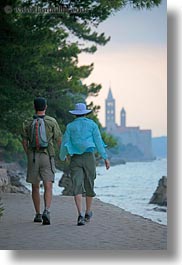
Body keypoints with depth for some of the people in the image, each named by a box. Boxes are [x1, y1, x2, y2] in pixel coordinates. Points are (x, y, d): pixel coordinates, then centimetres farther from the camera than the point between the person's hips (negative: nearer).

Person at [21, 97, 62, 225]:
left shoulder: (27, 123, 3)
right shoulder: (52, 121, -3)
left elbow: (24, 142, 9)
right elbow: (59, 141, 2)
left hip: (32, 157, 2)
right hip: (47, 157, -2)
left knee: (35, 187, 14)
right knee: (48, 187, -6)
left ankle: (38, 214, 19)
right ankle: (47, 211, -27)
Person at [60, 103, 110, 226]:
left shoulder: (70, 126, 6)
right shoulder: (92, 124, 4)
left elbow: (65, 143, 8)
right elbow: (98, 141, 0)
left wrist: (62, 157, 26)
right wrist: (105, 158, 3)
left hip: (75, 159, 0)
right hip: (89, 157, 0)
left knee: (77, 187, -7)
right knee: (89, 185, 14)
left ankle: (80, 215, -23)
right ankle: (88, 213, 28)